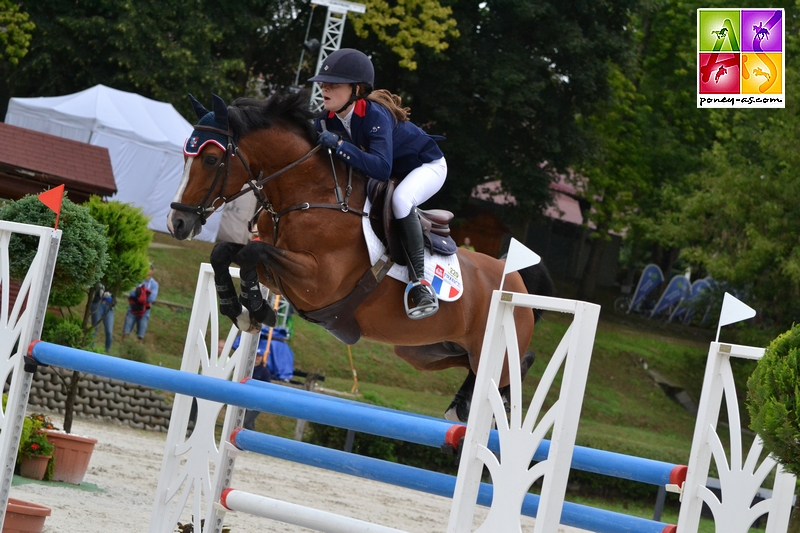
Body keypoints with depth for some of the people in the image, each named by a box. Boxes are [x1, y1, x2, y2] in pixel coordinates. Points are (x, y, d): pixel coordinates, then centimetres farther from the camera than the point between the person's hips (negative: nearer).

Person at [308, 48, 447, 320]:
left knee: (400, 200, -37)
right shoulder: (328, 119, -14)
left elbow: (381, 168, -47)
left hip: (426, 166, -8)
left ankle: (419, 281, -33)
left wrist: (340, 146, -53)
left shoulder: (375, 115, -36)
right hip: (393, 174, 8)